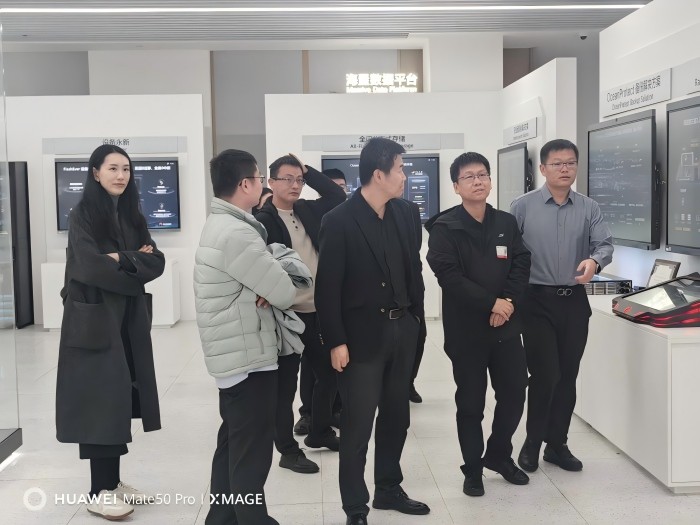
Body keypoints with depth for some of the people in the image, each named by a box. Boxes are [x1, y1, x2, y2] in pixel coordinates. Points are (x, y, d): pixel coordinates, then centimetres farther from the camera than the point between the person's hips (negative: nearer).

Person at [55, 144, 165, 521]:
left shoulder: (132, 216, 13)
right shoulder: (82, 215, -6)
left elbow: (157, 263, 2)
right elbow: (91, 267, -18)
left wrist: (121, 259, -14)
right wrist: (136, 265, -7)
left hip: (130, 319, 6)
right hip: (94, 320, -6)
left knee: (121, 398, 7)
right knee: (101, 399, -4)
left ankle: (113, 481, 17)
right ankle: (99, 491, 5)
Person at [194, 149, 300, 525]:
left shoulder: (218, 225, 11)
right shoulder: (237, 233, -22)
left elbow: (262, 278, 15)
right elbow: (285, 294, -20)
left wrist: (268, 287, -6)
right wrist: (280, 289, 2)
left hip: (232, 353, 10)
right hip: (248, 356, -10)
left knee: (234, 443, 19)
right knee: (252, 450, 0)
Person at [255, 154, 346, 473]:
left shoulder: (308, 210, 11)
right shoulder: (263, 221, -10)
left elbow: (338, 196, 11)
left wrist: (308, 171, 3)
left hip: (318, 311, 7)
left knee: (329, 372, 18)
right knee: (286, 384, 4)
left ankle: (320, 433, 36)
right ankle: (288, 450, 17)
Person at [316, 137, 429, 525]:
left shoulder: (406, 214, 4)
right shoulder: (339, 221, -13)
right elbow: (327, 288, -13)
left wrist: (415, 317, 11)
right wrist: (336, 342, -14)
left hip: (402, 331, 6)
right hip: (361, 336, -6)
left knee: (396, 417, 17)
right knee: (357, 425, 2)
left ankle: (389, 490, 35)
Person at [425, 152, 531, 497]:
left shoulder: (507, 223, 9)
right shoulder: (444, 228, -6)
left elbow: (522, 265, 4)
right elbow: (448, 275, -16)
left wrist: (509, 302, -13)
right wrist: (491, 303, -18)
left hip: (506, 325, 4)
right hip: (466, 329, -4)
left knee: (514, 394, 9)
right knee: (471, 402, 6)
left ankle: (499, 456, 32)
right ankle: (473, 469, 23)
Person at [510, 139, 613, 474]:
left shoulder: (589, 209, 5)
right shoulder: (522, 207, -2)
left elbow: (605, 244, -4)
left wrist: (594, 261, -27)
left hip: (575, 302, 3)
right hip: (537, 301, -3)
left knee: (567, 377, 10)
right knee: (545, 375, -5)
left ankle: (557, 444, 25)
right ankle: (533, 442, 16)